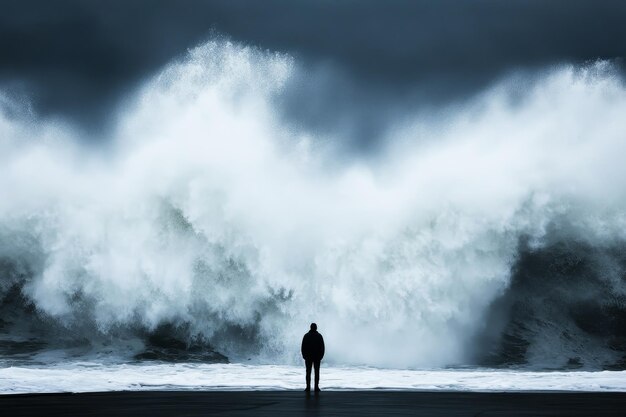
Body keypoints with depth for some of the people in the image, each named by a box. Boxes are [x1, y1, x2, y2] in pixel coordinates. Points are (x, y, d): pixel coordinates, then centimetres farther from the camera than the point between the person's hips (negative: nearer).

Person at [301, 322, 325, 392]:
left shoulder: (306, 336, -2)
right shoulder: (319, 336, -1)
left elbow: (303, 347, -3)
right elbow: (322, 347, -2)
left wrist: (304, 356, 5)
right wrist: (321, 356, 5)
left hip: (308, 357, 0)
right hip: (317, 357, 0)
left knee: (308, 372, 4)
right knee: (317, 372, 3)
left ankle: (308, 387, -1)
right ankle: (316, 387, -1)